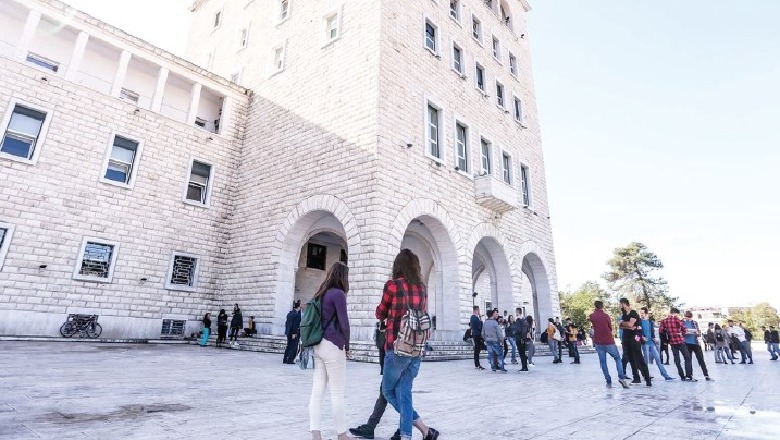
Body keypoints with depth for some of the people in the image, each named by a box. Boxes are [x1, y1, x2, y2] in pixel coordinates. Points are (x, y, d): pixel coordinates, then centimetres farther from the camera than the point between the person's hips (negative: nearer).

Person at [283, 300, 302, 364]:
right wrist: (294, 333, -17)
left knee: (289, 346, 17)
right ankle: (290, 360, 4)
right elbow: (295, 325, -20)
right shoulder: (297, 314, -17)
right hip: (294, 333, -8)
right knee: (294, 347, 2)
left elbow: (286, 322, 13)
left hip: (289, 333, 8)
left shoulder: (290, 313, 8)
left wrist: (287, 331, 19)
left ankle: (285, 359, 21)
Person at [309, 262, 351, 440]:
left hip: (318, 345, 8)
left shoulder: (321, 293, 12)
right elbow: (344, 323, -14)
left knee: (317, 391, 6)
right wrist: (347, 345, 1)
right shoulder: (338, 294, -11)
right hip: (332, 346, -8)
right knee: (337, 393, 2)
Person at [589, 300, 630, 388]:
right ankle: (621, 377, -4)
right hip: (609, 342, -2)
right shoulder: (606, 316, -7)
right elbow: (610, 328, 4)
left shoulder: (591, 316, 0)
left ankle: (608, 382, 4)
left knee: (603, 362, 7)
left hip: (598, 343, 2)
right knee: (618, 359, 13)